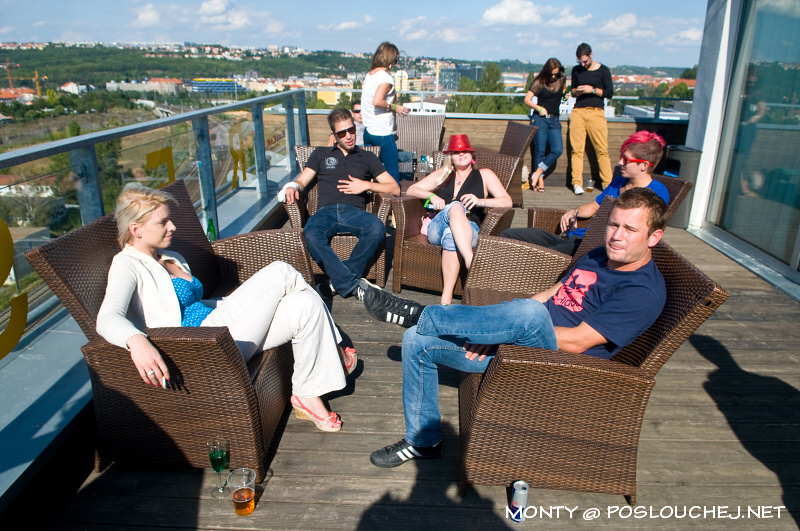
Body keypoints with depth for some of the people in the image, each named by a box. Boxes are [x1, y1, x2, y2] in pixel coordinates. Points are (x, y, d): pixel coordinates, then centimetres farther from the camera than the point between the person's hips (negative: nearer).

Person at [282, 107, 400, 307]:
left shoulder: (367, 158, 25)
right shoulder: (321, 154, 28)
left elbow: (394, 188, 18)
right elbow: (302, 181, 22)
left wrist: (366, 185, 3)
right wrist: (292, 186, -2)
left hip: (354, 211, 0)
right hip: (326, 211, 0)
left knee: (377, 228, -37)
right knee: (312, 234, -37)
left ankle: (336, 283, -29)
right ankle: (354, 285, -35)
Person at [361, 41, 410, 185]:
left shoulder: (369, 75, 13)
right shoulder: (385, 77, -12)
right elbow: (377, 101, -25)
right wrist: (395, 107, -12)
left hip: (368, 131, 9)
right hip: (383, 132, -9)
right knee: (393, 173, -2)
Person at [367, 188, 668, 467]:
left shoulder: (645, 291, -13)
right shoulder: (598, 257, 14)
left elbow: (577, 342, -20)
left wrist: (518, 322, -16)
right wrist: (500, 330, 1)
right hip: (522, 341, 8)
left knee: (531, 312, -42)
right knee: (417, 341, 2)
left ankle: (425, 315, -19)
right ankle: (423, 441, 13)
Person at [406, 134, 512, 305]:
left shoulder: (484, 175, 23)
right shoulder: (442, 174, 30)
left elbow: (507, 201, 9)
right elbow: (411, 190, 22)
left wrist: (480, 201, -10)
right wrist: (431, 196, 0)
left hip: (469, 230, -1)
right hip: (437, 229, 1)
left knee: (450, 235, -41)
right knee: (455, 206, -36)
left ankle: (446, 297, -51)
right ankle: (472, 264, -54)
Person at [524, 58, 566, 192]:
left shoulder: (562, 80, 11)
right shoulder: (539, 82, -1)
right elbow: (527, 99, -7)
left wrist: (565, 94, 14)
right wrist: (539, 108, -17)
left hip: (554, 120, 4)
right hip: (540, 119, -4)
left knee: (558, 150, -12)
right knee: (539, 150, -6)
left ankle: (536, 174, -6)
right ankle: (540, 181, -2)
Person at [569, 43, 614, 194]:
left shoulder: (603, 70, 7)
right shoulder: (576, 70, 16)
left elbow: (610, 93, 4)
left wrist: (592, 90, -8)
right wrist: (576, 92, 2)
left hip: (596, 112, -2)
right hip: (578, 112, 3)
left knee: (602, 149, -6)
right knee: (576, 149, -6)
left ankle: (608, 183, -1)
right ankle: (577, 183, -3)